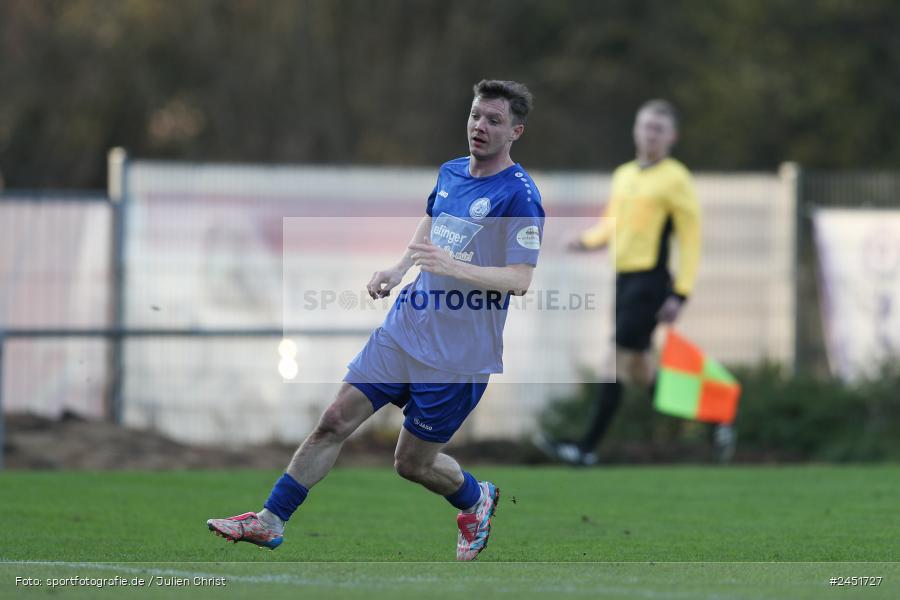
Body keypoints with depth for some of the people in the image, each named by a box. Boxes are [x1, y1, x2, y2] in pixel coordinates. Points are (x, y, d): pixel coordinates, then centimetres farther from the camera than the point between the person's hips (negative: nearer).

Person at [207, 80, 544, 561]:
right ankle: (271, 520, 6)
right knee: (336, 420, -1)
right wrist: (398, 269, 11)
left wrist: (453, 266, -33)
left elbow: (520, 279, -22)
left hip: (459, 355, -6)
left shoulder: (518, 194, -15)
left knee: (413, 463, 4)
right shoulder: (450, 173, 8)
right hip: (403, 330, 6)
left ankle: (477, 499, 34)